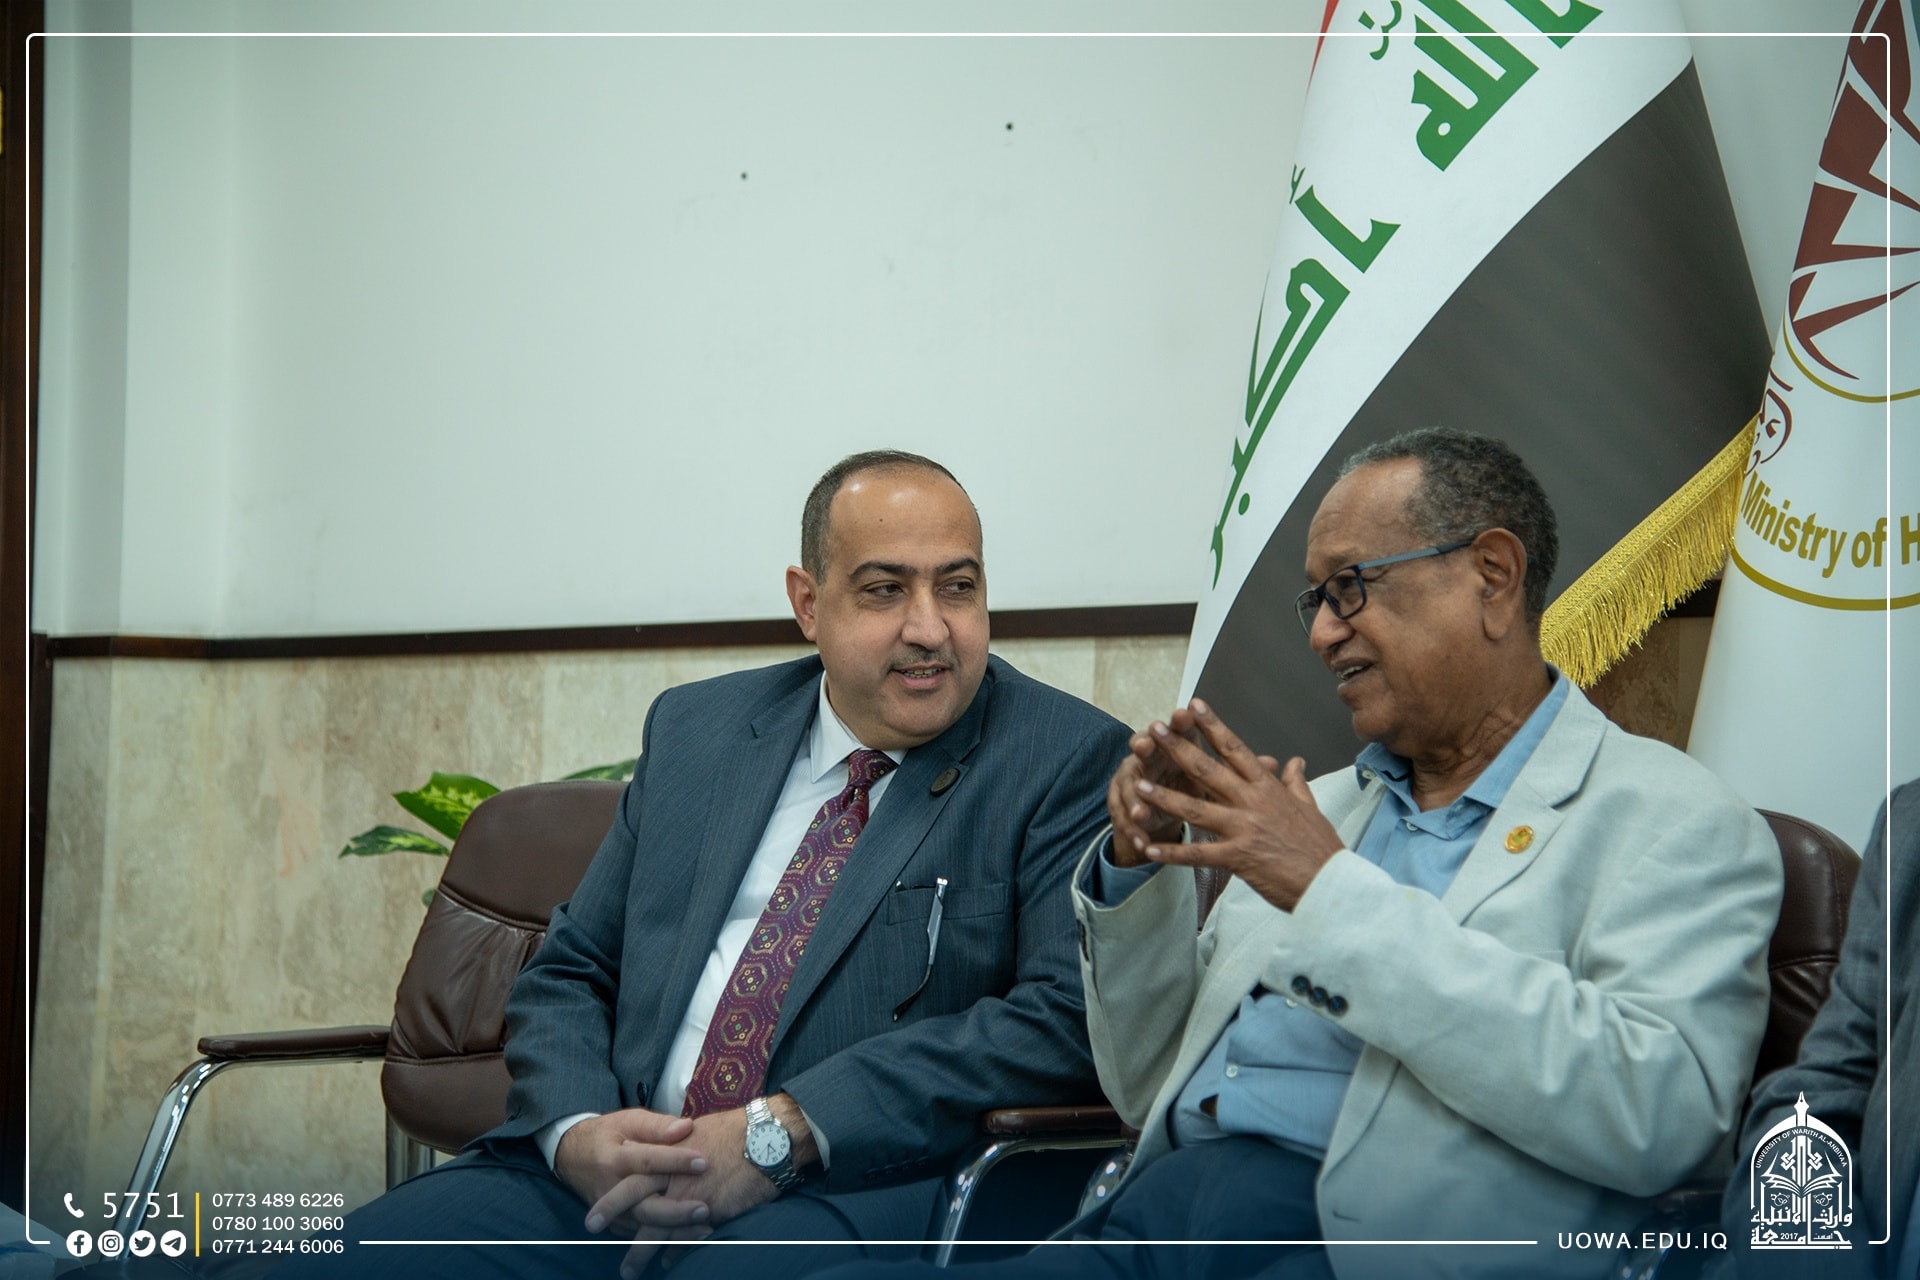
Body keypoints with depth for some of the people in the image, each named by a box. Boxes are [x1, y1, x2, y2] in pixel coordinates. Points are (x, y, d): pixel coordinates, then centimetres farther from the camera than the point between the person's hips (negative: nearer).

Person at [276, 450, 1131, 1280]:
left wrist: (780, 1136, -18)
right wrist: (577, 1131, -6)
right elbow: (567, 976, 19)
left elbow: (1068, 1014, -11)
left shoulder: (1067, 763, 2)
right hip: (614, 1180, 5)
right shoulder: (693, 731, 17)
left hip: (867, 1190, -5)